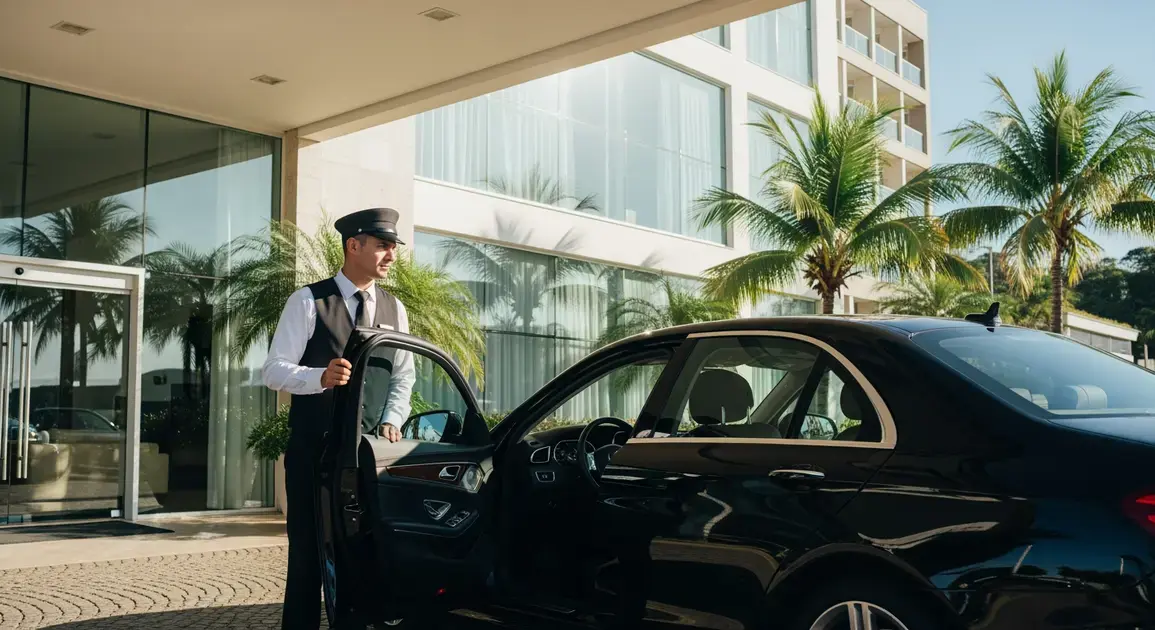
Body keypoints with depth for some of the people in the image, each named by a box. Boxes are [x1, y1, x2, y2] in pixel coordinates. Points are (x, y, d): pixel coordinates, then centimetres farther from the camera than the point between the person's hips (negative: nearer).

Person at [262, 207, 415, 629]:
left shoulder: (394, 309, 9)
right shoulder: (308, 301, -6)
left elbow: (403, 376, 10)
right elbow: (274, 370, -12)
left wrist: (391, 421, -7)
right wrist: (321, 376, -30)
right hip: (313, 449, -4)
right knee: (309, 552, 4)